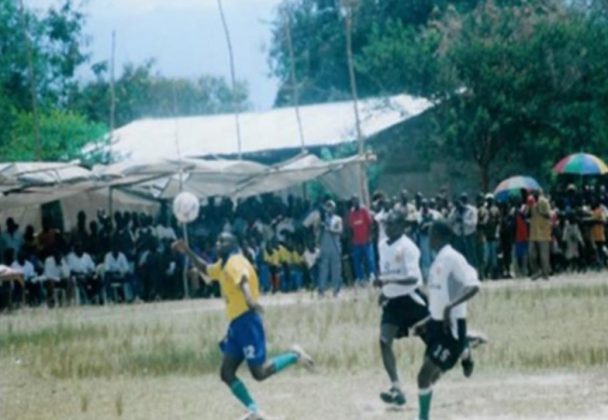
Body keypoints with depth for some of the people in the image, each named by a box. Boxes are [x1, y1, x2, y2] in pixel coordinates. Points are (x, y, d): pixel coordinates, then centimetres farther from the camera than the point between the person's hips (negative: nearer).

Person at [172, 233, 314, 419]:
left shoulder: (236, 262, -12)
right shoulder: (223, 265, 17)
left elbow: (243, 279, -34)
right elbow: (206, 270, 38)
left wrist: (249, 299, -54)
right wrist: (187, 252, 29)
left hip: (247, 321, -9)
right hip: (236, 323, 9)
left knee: (259, 372, -12)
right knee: (227, 373, 3)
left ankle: (294, 356, 3)